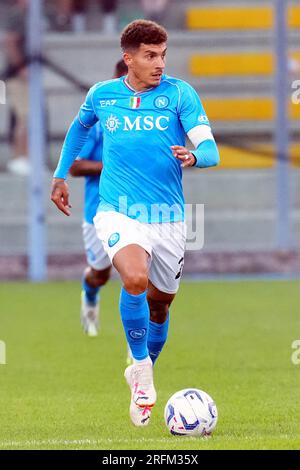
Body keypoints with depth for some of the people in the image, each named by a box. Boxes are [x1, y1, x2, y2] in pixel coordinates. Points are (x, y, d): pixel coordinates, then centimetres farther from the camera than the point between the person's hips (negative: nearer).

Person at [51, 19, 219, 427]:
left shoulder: (179, 94, -4)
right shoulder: (102, 95, 2)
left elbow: (211, 151, -13)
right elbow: (80, 126, 25)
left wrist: (193, 157, -35)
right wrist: (60, 176, 27)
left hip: (168, 217, 1)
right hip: (118, 211, -1)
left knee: (160, 303, 12)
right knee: (135, 279, -29)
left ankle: (143, 374, 39)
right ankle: (141, 369, -10)